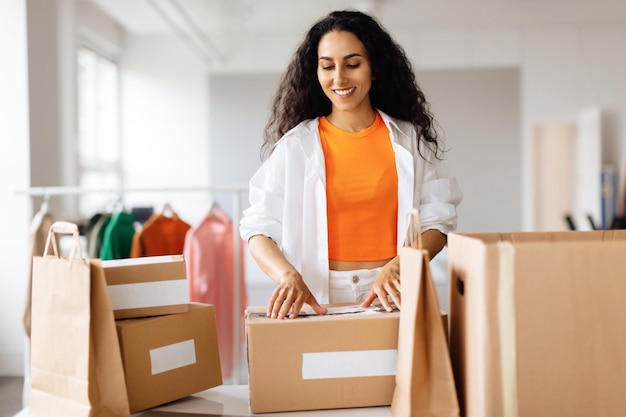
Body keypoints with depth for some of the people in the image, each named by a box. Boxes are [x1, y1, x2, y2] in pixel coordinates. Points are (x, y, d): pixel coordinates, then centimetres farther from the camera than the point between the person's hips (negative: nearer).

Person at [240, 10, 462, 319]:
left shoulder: (409, 139, 8)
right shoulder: (295, 144, 5)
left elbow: (436, 221, 5)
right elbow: (259, 229, -1)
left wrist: (397, 268, -13)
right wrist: (288, 276, -20)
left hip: (393, 295, 0)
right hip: (318, 297, 0)